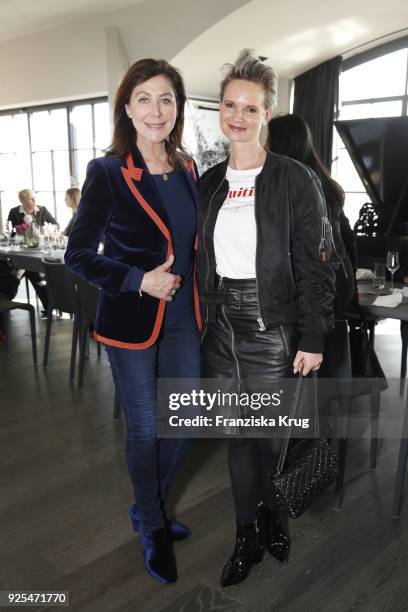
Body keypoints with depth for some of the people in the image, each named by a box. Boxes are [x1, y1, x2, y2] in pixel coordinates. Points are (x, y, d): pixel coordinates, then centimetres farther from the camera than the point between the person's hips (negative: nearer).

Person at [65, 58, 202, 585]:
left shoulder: (188, 170, 6)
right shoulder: (106, 172, -11)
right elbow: (77, 255, -10)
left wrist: (200, 302, 6)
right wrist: (139, 281, -19)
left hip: (183, 320, 6)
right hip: (132, 322, -5)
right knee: (144, 428, 9)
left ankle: (148, 509, 41)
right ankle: (152, 530, 35)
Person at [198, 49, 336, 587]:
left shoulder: (295, 180, -8)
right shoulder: (209, 183, 8)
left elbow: (315, 267, -8)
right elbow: (202, 261, 12)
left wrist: (313, 340, -11)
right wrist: (199, 324, 11)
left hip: (272, 328, -4)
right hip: (220, 327, 5)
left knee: (271, 437, 6)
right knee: (237, 436, 13)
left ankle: (275, 525, 34)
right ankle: (249, 537, 31)